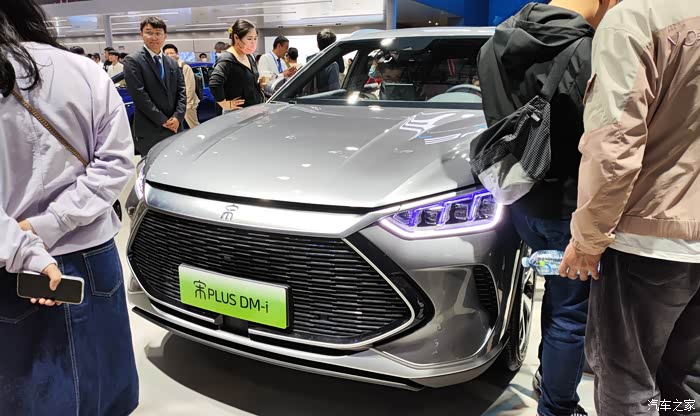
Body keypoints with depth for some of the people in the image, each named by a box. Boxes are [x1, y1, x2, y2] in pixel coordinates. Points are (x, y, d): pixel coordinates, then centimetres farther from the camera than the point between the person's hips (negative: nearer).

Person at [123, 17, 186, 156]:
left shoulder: (172, 64, 16)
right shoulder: (132, 61, -4)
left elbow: (181, 92, 10)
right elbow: (139, 95, -11)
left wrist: (177, 117, -7)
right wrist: (163, 120, -13)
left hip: (175, 128, 5)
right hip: (149, 131, -5)